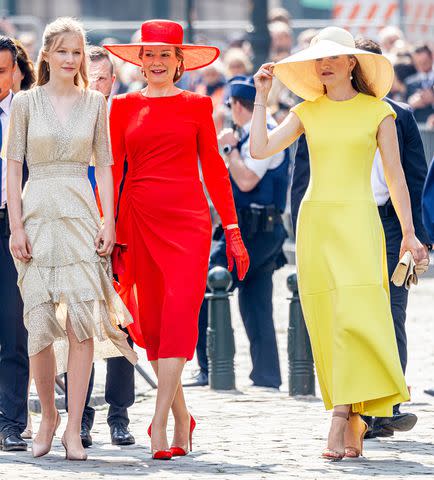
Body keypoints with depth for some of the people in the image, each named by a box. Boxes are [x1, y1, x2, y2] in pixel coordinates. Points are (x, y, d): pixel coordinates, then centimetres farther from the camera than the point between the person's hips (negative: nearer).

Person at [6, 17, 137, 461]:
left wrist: (108, 221, -1)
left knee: (82, 317, -9)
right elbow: (13, 167, 2)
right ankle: (47, 414, 18)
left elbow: (103, 165, 8)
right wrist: (16, 226, -5)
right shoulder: (26, 102, 4)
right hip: (38, 212, -1)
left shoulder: (94, 103, 8)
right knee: (41, 320, -2)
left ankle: (73, 428, -6)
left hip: (81, 214, 1)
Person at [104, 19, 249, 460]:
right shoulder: (124, 107, 9)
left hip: (187, 218, -2)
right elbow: (112, 170, 8)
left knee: (179, 313, -15)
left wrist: (233, 229, 7)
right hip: (140, 220, 2)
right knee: (151, 319, 4)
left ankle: (159, 425, -20)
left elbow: (214, 168, 9)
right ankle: (182, 418, 17)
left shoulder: (197, 106, 8)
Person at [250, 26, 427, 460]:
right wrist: (261, 97, 5)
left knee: (355, 315, -16)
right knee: (326, 324, 0)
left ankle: (341, 418, -20)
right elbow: (259, 149, 1)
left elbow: (395, 177, 6)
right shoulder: (307, 112, 11)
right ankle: (352, 424, 6)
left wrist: (408, 232, 3)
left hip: (358, 221, -3)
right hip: (315, 223, 3)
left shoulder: (377, 111, 4)